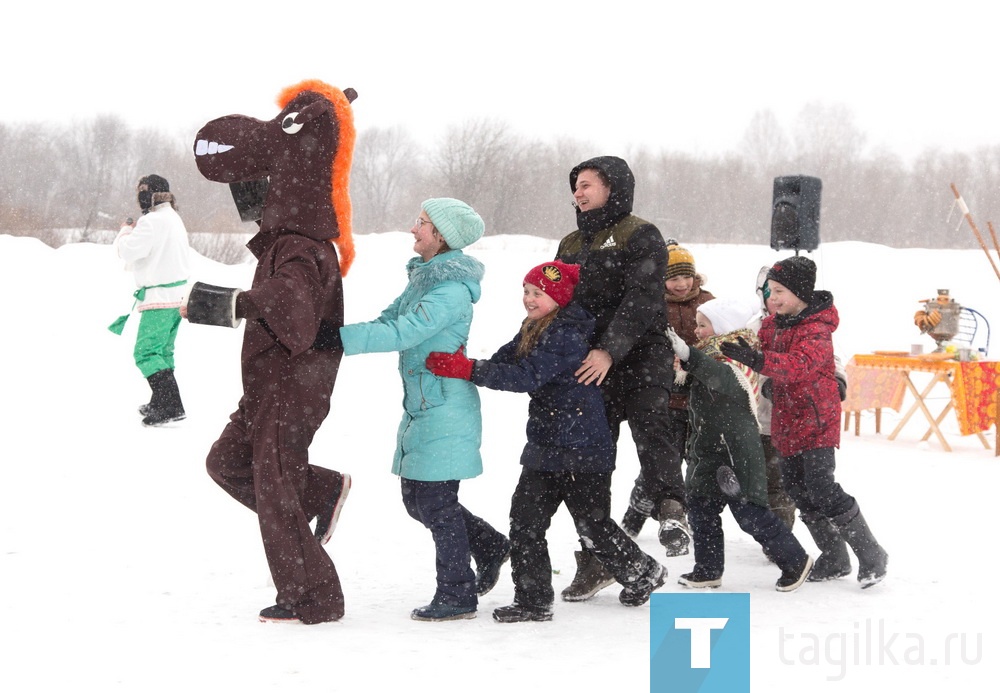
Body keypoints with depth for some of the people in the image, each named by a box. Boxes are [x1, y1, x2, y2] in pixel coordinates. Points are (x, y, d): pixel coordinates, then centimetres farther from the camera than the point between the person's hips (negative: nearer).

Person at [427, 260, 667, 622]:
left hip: (580, 448, -9)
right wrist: (461, 365, -13)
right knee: (525, 520, 2)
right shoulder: (533, 330, 12)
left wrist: (468, 369, -35)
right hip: (545, 446, 9)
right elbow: (505, 361, 6)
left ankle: (642, 573, 28)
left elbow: (528, 375, -29)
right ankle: (533, 601, 10)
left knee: (593, 524, 5)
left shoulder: (568, 335, -20)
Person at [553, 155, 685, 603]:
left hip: (642, 354, -6)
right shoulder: (570, 246, 22)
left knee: (648, 420, -34)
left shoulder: (641, 237, -1)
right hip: (588, 366, 6)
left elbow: (642, 299, -15)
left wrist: (610, 350, -26)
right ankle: (595, 561, 13)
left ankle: (671, 511, -45)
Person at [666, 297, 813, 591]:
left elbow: (721, 378, -42)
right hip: (708, 451, 10)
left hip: (736, 453, -10)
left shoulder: (735, 360, -19)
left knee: (750, 513, -6)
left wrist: (689, 355, -56)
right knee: (700, 509, 9)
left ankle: (795, 561, 8)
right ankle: (708, 569, 18)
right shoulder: (711, 356, 12)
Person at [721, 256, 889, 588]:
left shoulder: (817, 329, -18)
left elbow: (799, 364, -35)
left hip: (816, 422, -9)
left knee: (821, 489, -15)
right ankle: (834, 560, 21)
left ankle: (871, 556, -4)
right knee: (799, 491, 9)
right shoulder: (773, 323, 8)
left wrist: (757, 360, -48)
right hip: (787, 421, 9)